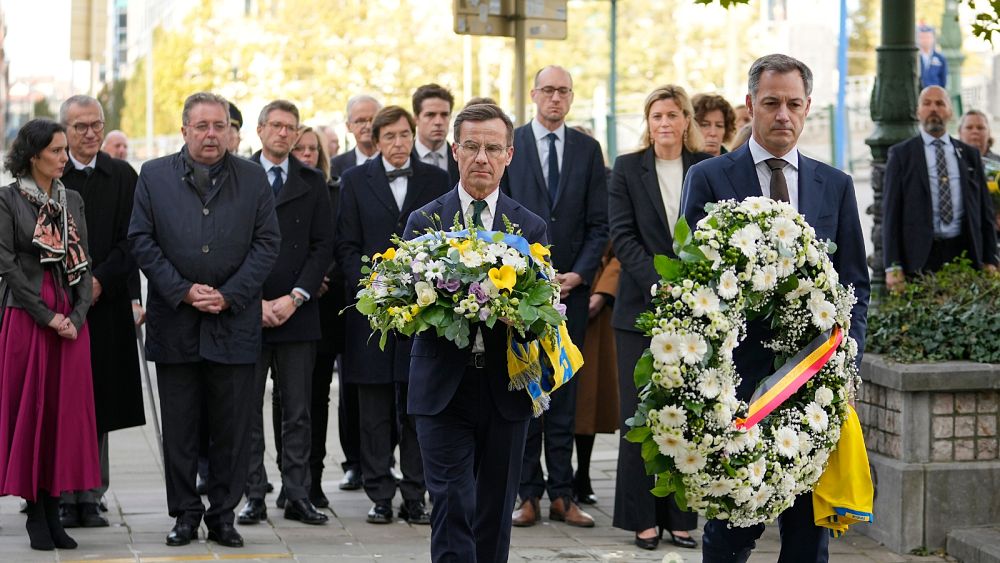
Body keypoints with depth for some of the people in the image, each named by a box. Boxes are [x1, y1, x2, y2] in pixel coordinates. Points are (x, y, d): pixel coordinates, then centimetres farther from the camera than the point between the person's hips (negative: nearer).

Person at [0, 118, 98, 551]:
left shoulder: (72, 200, 11)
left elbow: (84, 264, 9)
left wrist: (77, 315, -4)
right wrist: (47, 315, -13)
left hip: (71, 319, 5)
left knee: (67, 410, 3)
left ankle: (54, 510, 8)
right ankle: (35, 512, 6)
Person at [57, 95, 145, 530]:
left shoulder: (122, 176, 8)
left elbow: (131, 241, 3)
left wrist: (100, 281, -9)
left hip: (106, 303, 2)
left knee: (99, 407, 4)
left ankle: (91, 498, 10)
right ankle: (63, 498, 4)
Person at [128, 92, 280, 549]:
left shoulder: (253, 178, 6)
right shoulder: (154, 175, 6)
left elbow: (266, 242, 1)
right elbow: (141, 240, 1)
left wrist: (229, 296, -9)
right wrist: (183, 291, -9)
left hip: (234, 320, 0)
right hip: (175, 320, 0)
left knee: (231, 427, 3)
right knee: (179, 426, 5)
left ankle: (223, 515, 12)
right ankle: (185, 514, 14)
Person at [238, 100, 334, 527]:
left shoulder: (313, 183, 9)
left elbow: (323, 246, 4)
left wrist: (295, 298, -8)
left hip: (297, 313, 1)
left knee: (297, 411, 3)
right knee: (246, 411, 1)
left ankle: (297, 496, 7)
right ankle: (253, 496, 6)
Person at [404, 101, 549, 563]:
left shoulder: (530, 227, 7)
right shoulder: (423, 222, 4)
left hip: (506, 389, 2)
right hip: (443, 389, -2)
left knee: (495, 513, 10)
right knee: (452, 507, -9)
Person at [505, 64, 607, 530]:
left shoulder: (588, 150, 9)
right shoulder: (510, 144, 2)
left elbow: (599, 224, 6)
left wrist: (579, 273, -6)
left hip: (571, 285, 2)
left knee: (564, 394, 5)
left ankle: (562, 495, 8)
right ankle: (527, 494, 4)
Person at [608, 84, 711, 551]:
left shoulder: (708, 169, 7)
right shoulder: (627, 169, 4)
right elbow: (622, 236, -3)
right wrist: (661, 281, -14)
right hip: (641, 306, -1)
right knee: (640, 414, -1)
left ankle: (680, 516, 8)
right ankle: (642, 518, 5)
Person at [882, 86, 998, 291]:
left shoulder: (970, 154, 15)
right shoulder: (901, 154, 6)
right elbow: (891, 211, 2)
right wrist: (893, 266, -6)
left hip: (963, 252, 2)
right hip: (920, 257, -2)